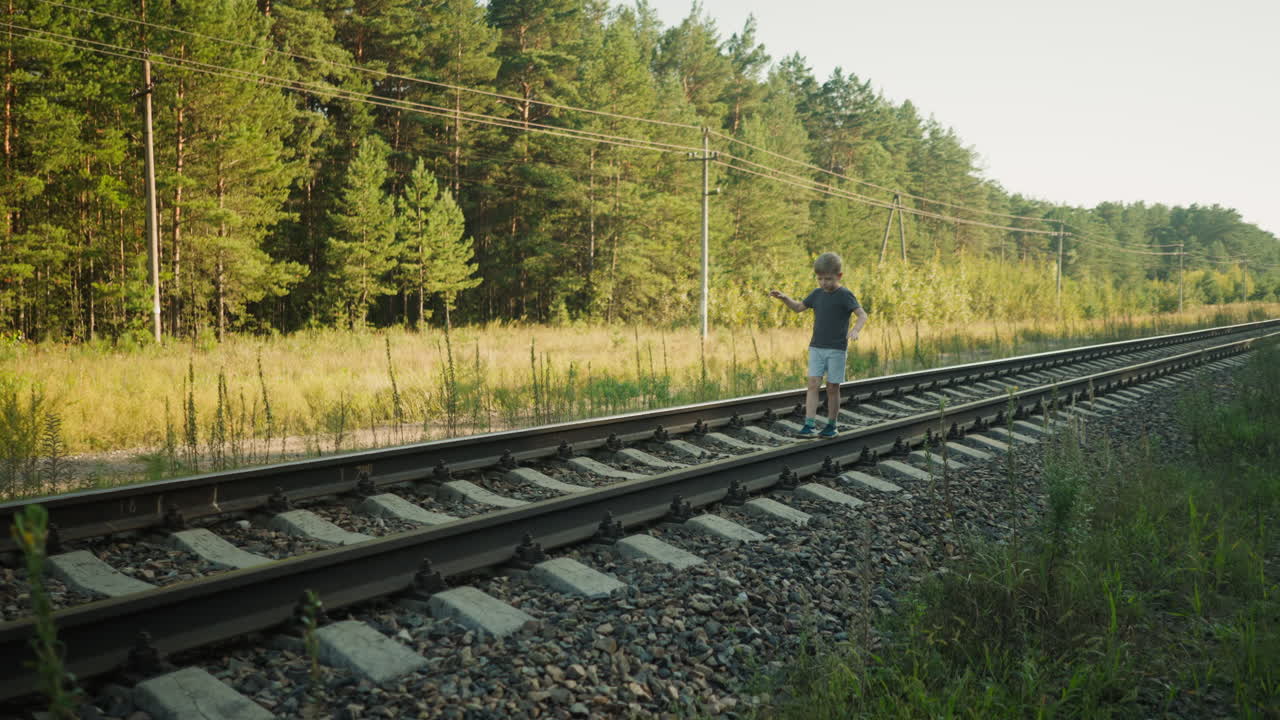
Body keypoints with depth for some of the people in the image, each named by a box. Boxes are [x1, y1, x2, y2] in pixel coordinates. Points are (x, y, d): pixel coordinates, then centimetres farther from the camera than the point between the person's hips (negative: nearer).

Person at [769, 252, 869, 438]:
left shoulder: (844, 295, -9)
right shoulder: (817, 294, 7)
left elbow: (862, 315, -15)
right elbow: (799, 307, 20)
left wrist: (855, 330, -34)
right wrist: (783, 298, 3)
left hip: (837, 349, -4)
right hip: (816, 347, 4)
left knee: (832, 388, 3)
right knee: (813, 384, -7)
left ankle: (831, 425, 16)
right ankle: (810, 424, -11)